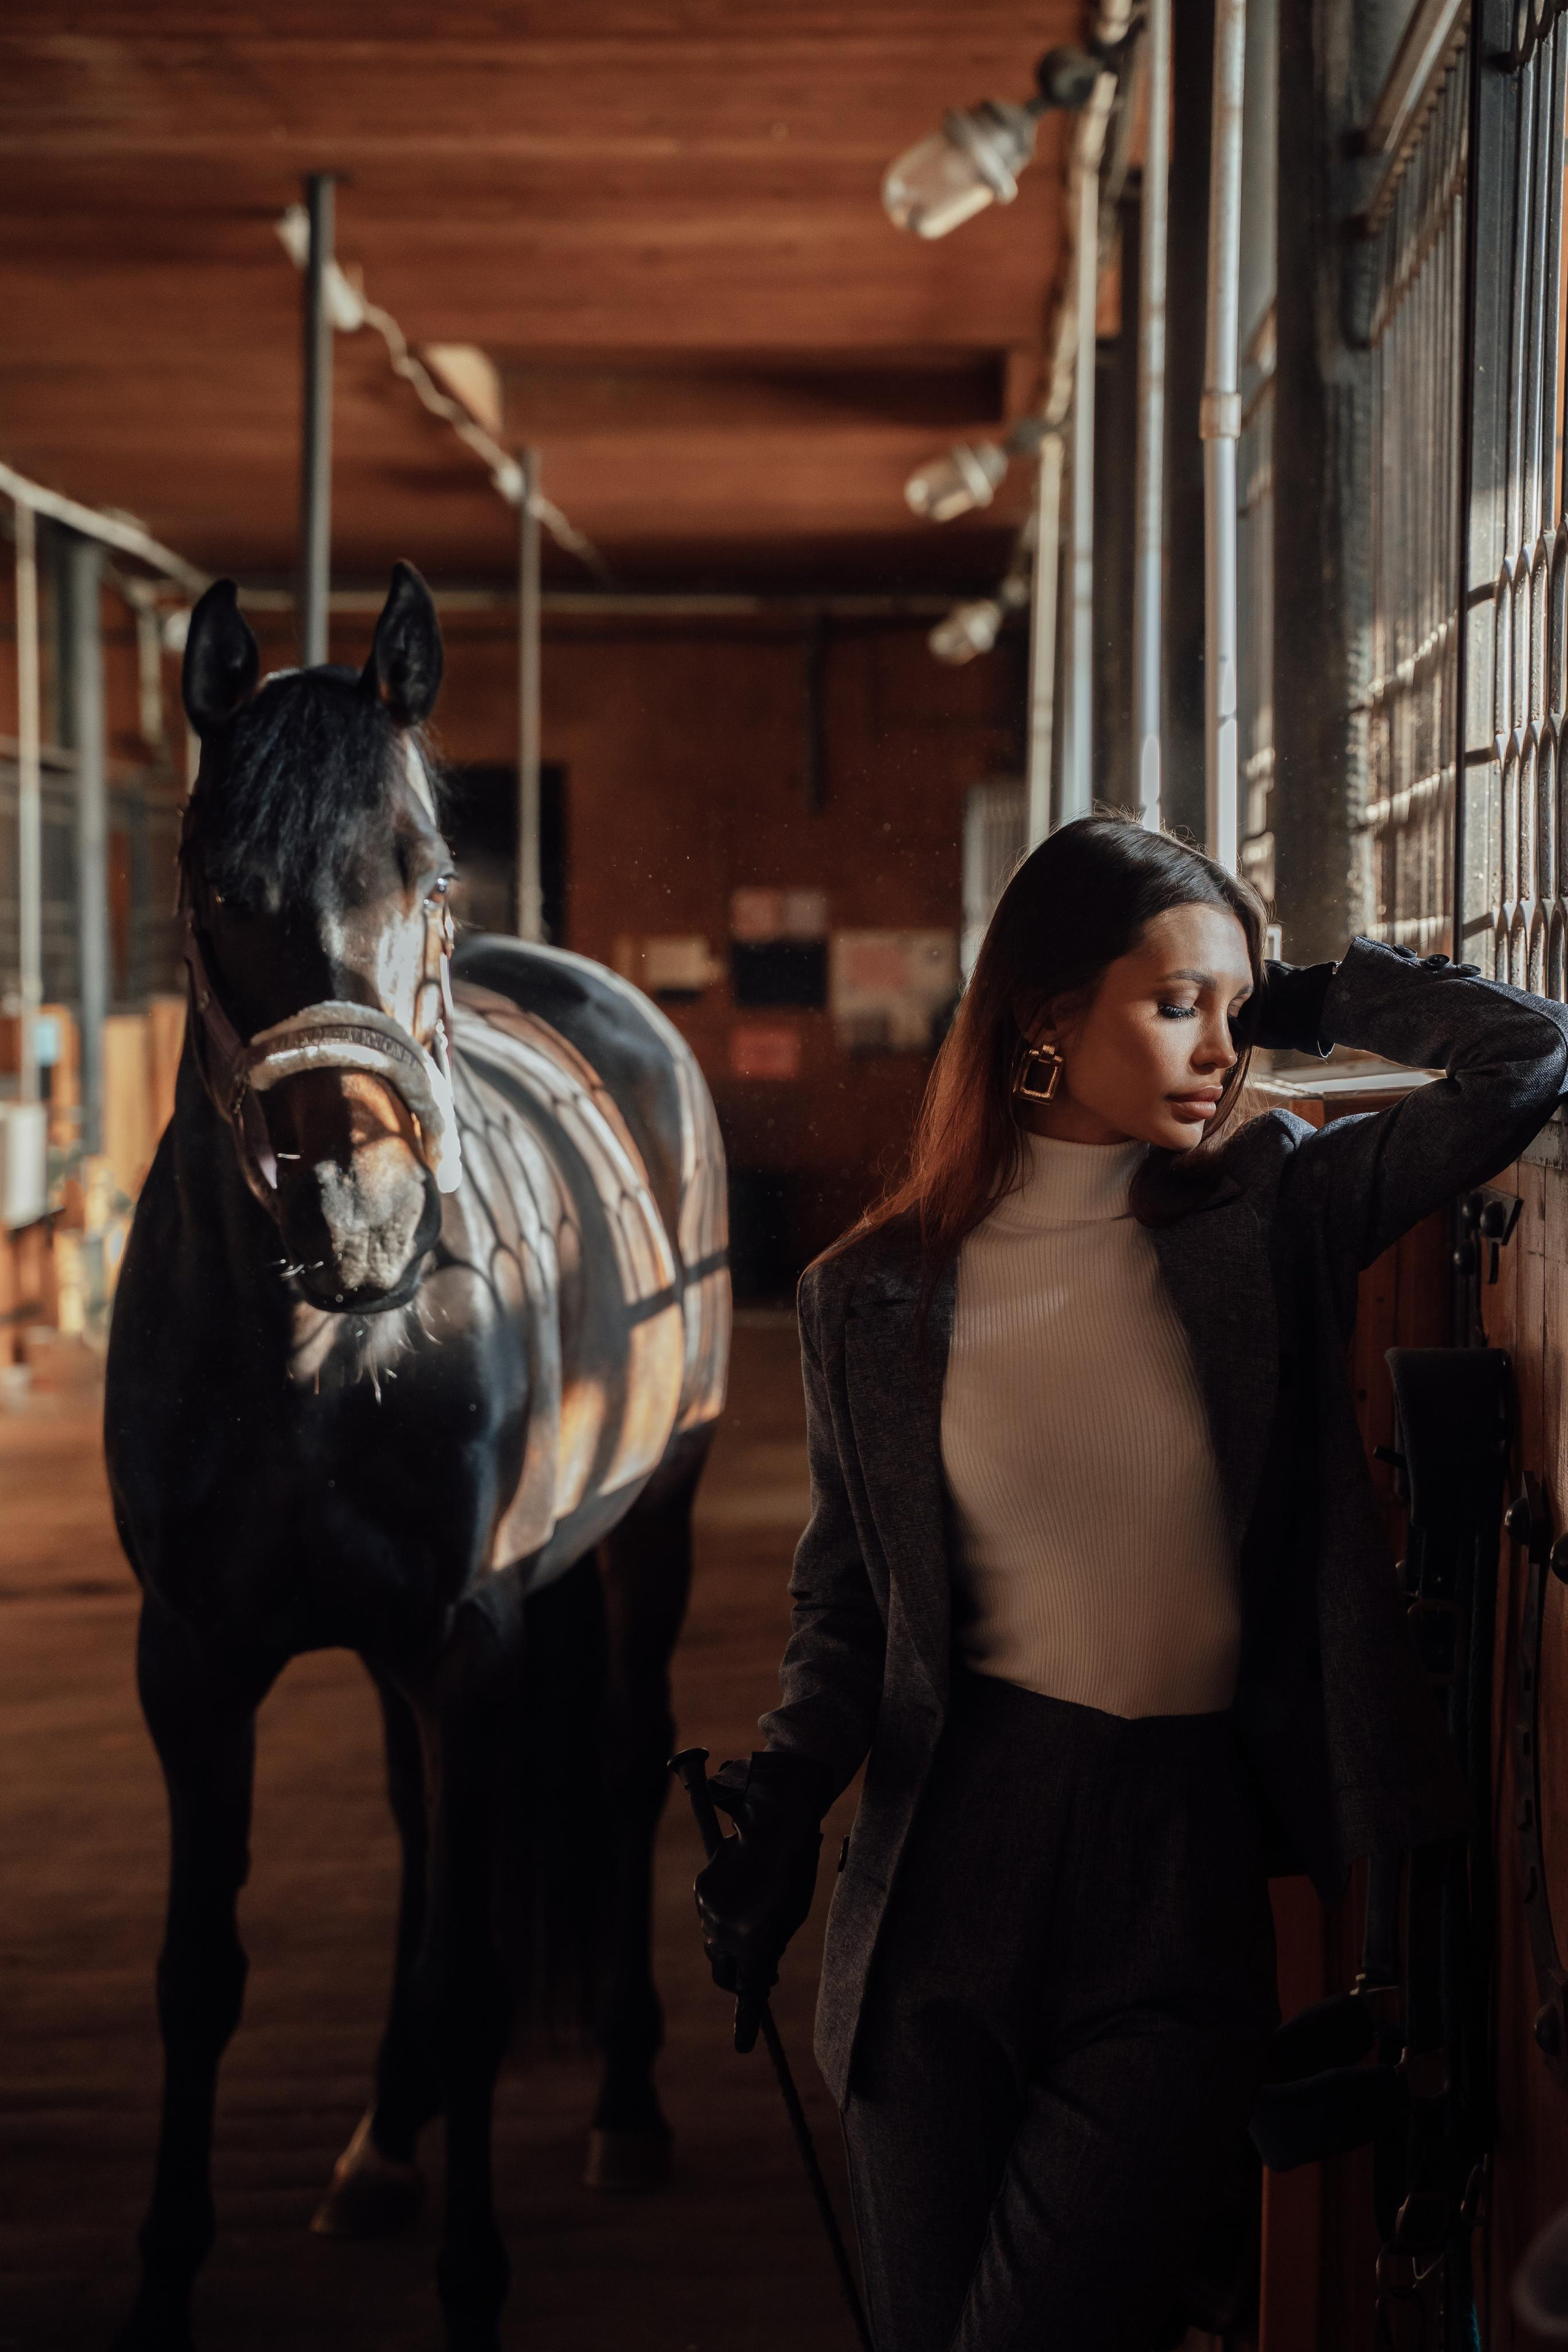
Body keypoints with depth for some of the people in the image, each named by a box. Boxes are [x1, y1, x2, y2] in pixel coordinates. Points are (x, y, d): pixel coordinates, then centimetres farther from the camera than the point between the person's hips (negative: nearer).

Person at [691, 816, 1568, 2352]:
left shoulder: (1271, 1216, 1)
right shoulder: (875, 1297, 2)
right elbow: (844, 1595, 10)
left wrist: (1311, 999, 4)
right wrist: (783, 1795, -6)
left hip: (1187, 1865, -1)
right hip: (954, 1852, 1)